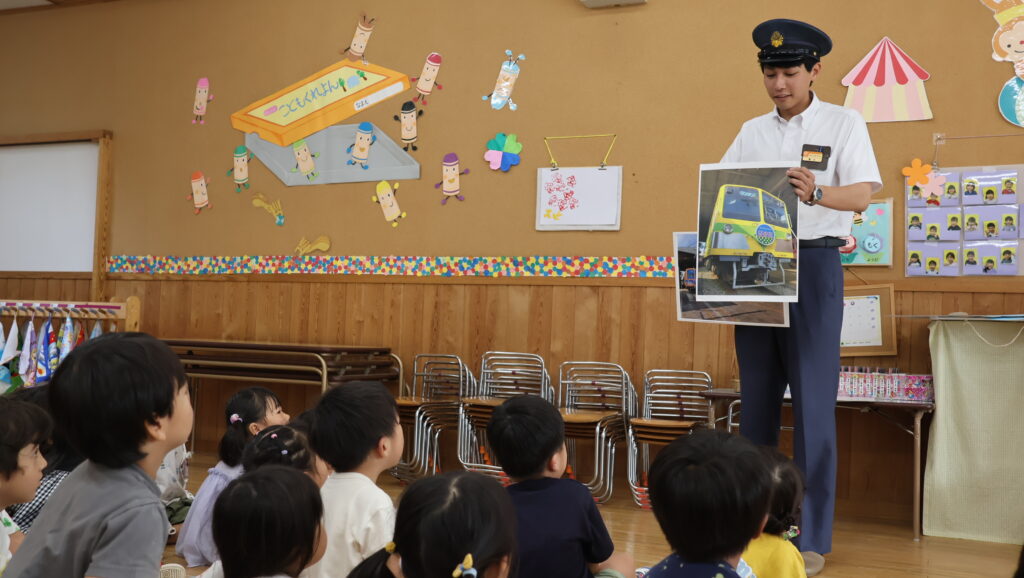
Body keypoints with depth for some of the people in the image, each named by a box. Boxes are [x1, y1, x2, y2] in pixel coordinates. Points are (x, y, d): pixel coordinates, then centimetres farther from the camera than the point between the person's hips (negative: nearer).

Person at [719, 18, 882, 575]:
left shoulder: (844, 123, 1)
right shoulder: (751, 132, 14)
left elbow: (863, 194, -11)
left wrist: (816, 193, -32)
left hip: (813, 265, -4)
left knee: (813, 404, -3)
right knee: (757, 398, 9)